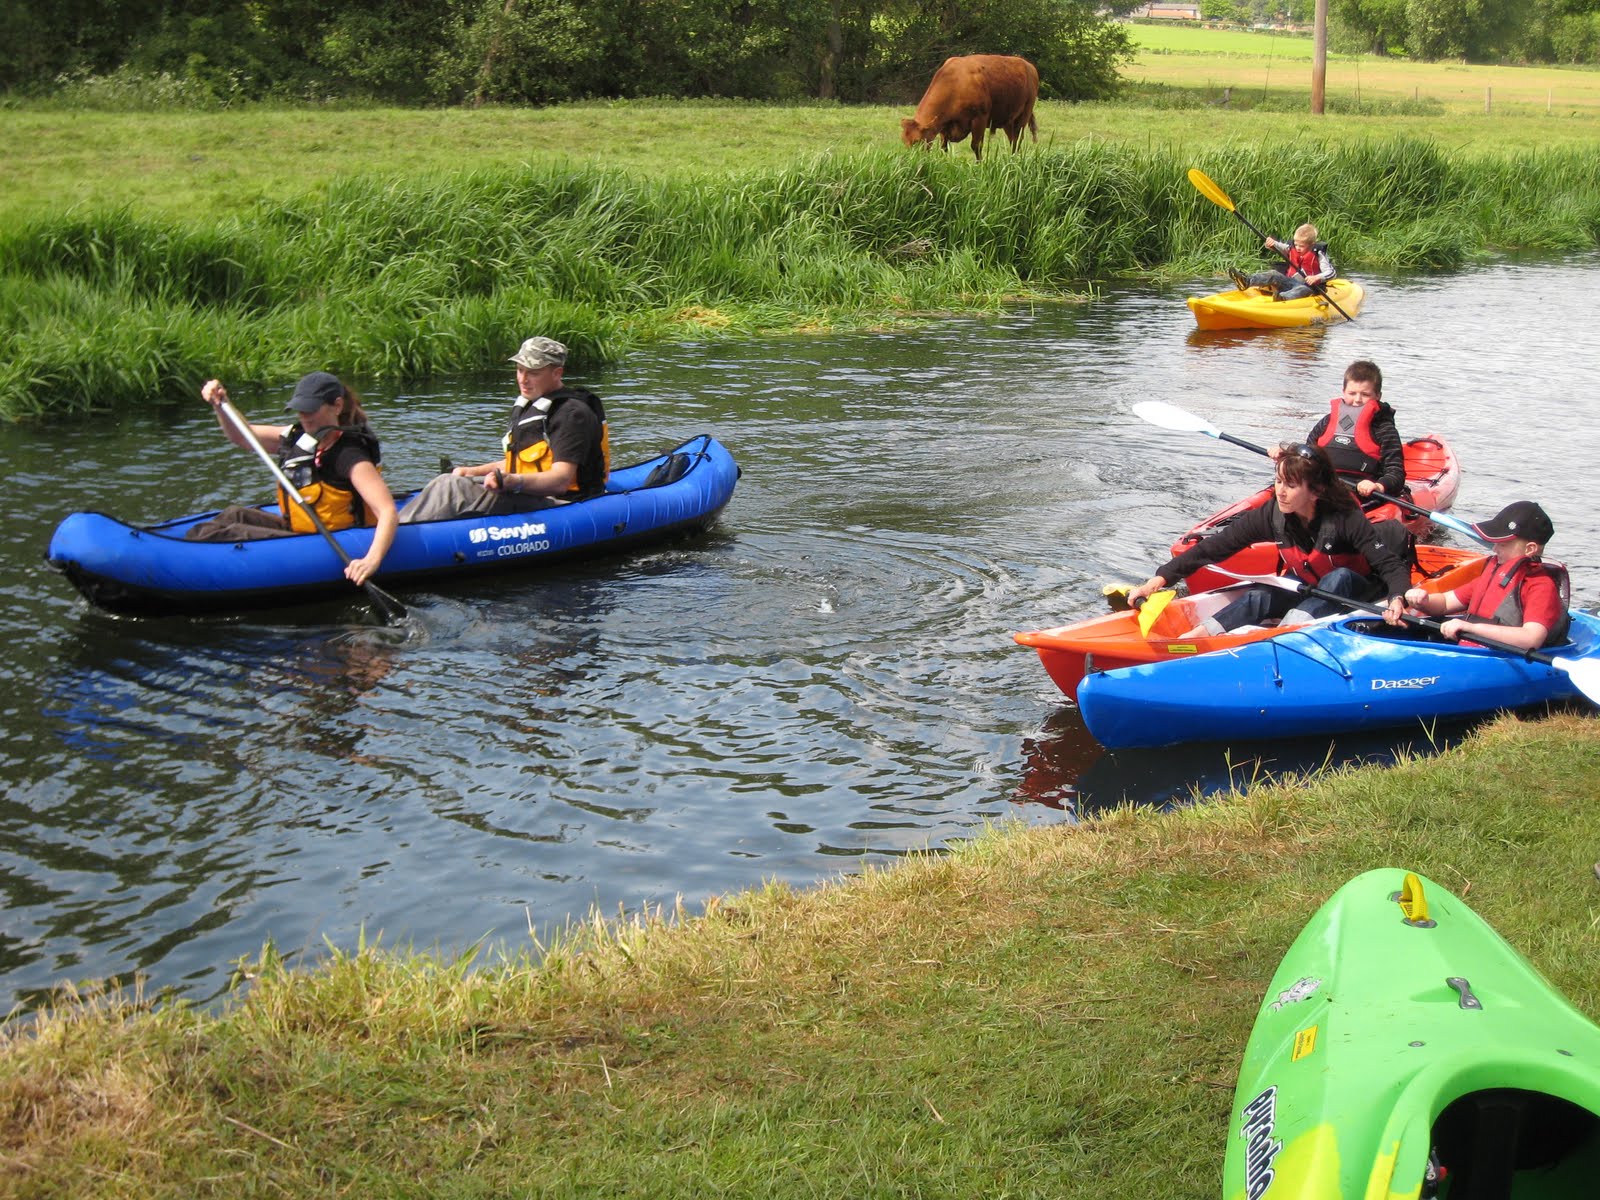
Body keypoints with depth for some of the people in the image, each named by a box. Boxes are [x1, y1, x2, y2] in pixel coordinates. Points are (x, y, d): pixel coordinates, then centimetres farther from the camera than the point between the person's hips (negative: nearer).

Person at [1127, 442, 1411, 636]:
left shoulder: (1345, 518, -28)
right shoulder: (1272, 514, -18)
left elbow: (1391, 563, -29)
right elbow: (1216, 546, -18)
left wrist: (1398, 597, -50)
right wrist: (1163, 577, -24)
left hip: (1350, 590, -3)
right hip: (1304, 586, 3)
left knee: (1339, 578, -35)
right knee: (1260, 597, -25)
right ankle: (1190, 639, -43)